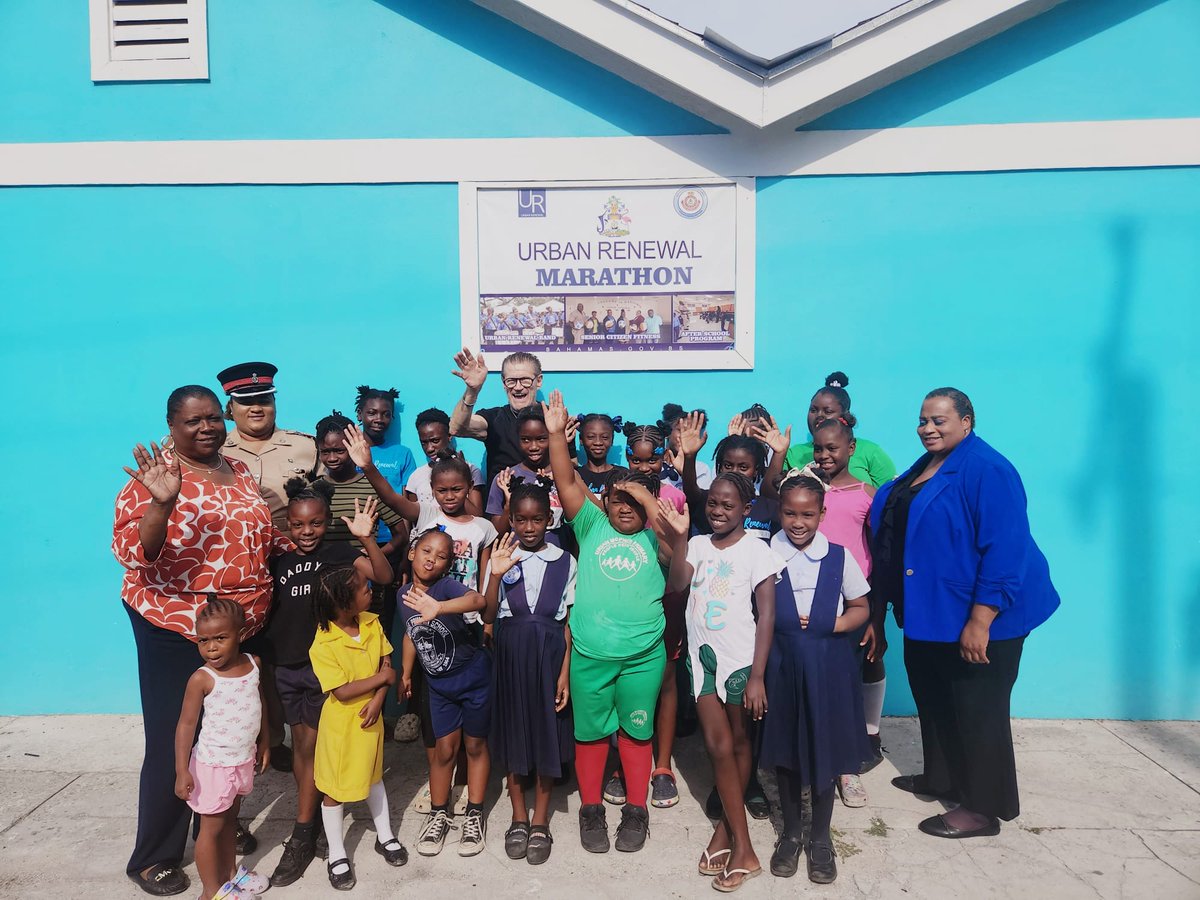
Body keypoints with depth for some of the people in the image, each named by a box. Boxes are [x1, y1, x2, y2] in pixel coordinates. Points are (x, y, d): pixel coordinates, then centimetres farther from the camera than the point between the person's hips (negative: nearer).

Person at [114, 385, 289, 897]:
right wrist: (161, 503, -39)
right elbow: (131, 553, -25)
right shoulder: (156, 475, -15)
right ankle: (154, 858, 25)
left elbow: (261, 536, 17)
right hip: (175, 632, -6)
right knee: (172, 744, 5)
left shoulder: (239, 472, 6)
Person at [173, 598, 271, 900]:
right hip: (214, 764, -5)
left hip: (244, 759, 5)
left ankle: (229, 874, 39)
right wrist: (182, 771, -18)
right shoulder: (202, 678, -21)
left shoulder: (254, 664, -6)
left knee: (230, 819, 22)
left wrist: (264, 742, 14)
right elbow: (186, 724, -17)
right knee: (211, 827, 7)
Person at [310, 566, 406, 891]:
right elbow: (342, 691, -25)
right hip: (340, 724, -5)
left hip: (371, 717, 5)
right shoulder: (322, 646, -24)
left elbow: (386, 664, -4)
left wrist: (378, 700, -17)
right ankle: (337, 855, 28)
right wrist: (382, 678, -19)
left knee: (373, 776, 22)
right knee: (334, 788, 10)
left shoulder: (372, 624, -8)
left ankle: (385, 836, 39)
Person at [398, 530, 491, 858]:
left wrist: (438, 608, -64)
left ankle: (474, 816, 27)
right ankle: (438, 815, 30)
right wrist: (405, 674, 17)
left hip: (474, 676, -4)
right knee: (444, 749, 11)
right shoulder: (403, 595, -6)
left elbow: (477, 600, -49)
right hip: (439, 682, 4)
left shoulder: (447, 586, -25)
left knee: (475, 745, 11)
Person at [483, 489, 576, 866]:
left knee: (547, 733, 8)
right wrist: (495, 575, -20)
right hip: (510, 654, 1)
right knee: (513, 730, 11)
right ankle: (519, 817, 30)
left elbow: (570, 621, -2)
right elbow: (487, 617, -6)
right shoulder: (502, 557, -2)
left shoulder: (564, 561, -3)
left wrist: (565, 672, -7)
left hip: (549, 655, -1)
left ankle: (540, 821, 25)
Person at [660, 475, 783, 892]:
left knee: (738, 743, 9)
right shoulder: (697, 545, 2)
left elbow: (766, 615, -10)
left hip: (740, 659, -3)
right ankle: (743, 849, 14)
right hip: (703, 656, 3)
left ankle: (725, 829, 23)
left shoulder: (756, 550, -9)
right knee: (718, 746, 4)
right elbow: (676, 584, -13)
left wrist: (757, 677, -13)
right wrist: (680, 536, -23)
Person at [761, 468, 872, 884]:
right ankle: (791, 832, 29)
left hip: (828, 665, 0)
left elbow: (860, 608, 4)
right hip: (783, 665, 0)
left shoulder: (838, 556, -4)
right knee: (786, 749, 11)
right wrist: (782, 628, -16)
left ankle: (820, 837, 27)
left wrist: (829, 625, -12)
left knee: (825, 749, 9)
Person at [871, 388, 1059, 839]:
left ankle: (983, 809, 19)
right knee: (933, 698, 20)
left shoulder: (986, 470, -20)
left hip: (976, 617, -9)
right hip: (931, 610, 9)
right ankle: (941, 777, 39)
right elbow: (889, 521, 22)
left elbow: (1004, 549, -25)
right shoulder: (925, 467, 9)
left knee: (976, 709, 4)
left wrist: (980, 620, -26)